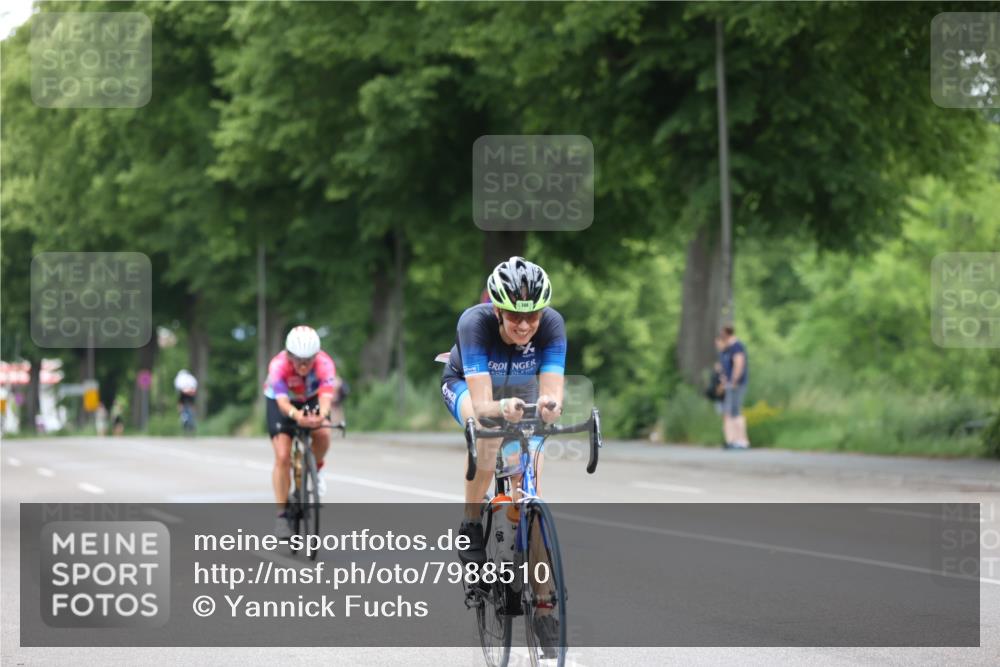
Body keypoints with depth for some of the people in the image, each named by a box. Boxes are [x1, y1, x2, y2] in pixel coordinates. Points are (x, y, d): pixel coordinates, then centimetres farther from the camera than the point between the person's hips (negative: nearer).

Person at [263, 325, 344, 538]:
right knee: (283, 457, -14)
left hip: (311, 400, 1)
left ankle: (315, 469, 3)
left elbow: (326, 396, -47)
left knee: (322, 435, -28)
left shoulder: (324, 364, -35)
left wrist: (321, 415, -70)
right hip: (281, 402, -1)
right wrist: (296, 415, -69)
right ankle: (282, 514, -3)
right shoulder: (278, 365, -36)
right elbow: (282, 401, -47)